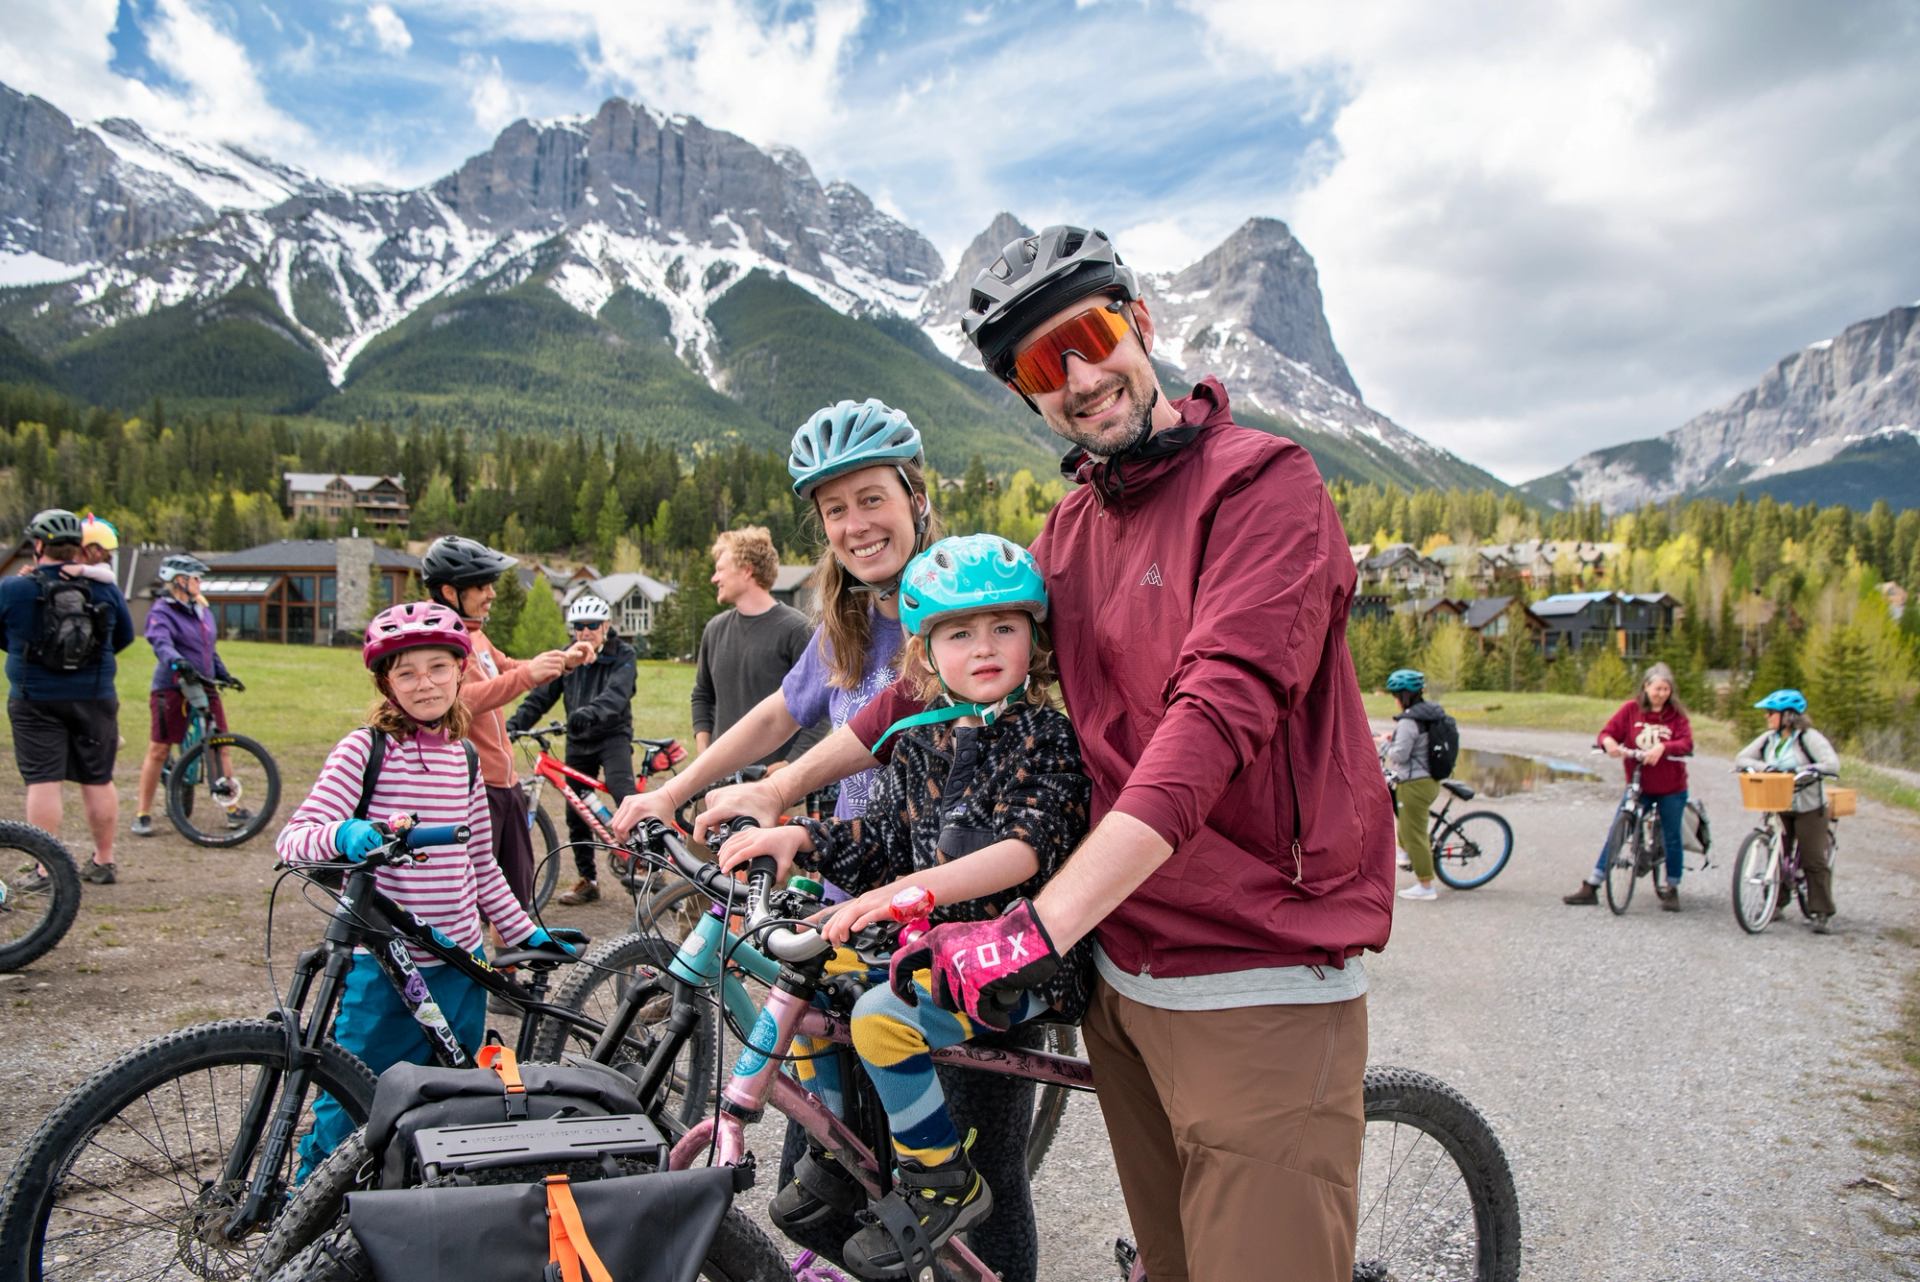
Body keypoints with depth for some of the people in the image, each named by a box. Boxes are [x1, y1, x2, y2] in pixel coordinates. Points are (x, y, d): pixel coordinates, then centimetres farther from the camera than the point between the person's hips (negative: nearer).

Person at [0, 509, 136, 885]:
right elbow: (125, 636, 10)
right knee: (98, 781, 10)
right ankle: (103, 861, 18)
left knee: (42, 781, 2)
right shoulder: (105, 588, -2)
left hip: (35, 702, -2)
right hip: (95, 699, 2)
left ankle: (45, 869, 1)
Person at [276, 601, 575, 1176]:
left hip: (459, 966, 5)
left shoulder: (464, 758, 8)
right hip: (383, 966, -4)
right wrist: (343, 834, -36)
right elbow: (292, 838, -15)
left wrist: (527, 934, 15)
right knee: (352, 1109, 3)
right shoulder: (367, 748, -7)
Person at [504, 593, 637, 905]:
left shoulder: (622, 656, -7)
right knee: (576, 814, 7)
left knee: (622, 791, -30)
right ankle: (587, 880, 19)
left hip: (612, 735, -5)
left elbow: (617, 693, -25)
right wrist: (514, 723, -17)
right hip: (579, 741, 5)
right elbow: (540, 695, 0)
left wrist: (591, 712, -45)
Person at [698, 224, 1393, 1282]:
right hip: (1124, 972, 7)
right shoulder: (1073, 528, 12)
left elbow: (1219, 713, -26)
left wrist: (1039, 924, -33)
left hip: (1256, 987, -6)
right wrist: (776, 788, 17)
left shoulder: (1261, 481, -13)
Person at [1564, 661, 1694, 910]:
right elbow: (1607, 731, -6)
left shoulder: (1676, 715, -4)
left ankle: (1672, 890, 25)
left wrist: (1662, 747, -34)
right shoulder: (1631, 709, -3)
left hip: (1671, 789, 0)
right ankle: (1591, 887, 1)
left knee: (1671, 838, 8)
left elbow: (1686, 743, -15)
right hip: (1638, 786, 0)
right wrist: (1609, 742, -29)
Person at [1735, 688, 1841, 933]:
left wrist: (1803, 771, -33)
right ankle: (1776, 903, 17)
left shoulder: (1809, 737, -10)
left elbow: (1832, 764, -21)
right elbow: (1741, 759, 1)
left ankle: (1821, 913, 3)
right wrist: (1764, 767, -17)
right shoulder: (1768, 739, 5)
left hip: (1809, 808, -5)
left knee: (1814, 860, -3)